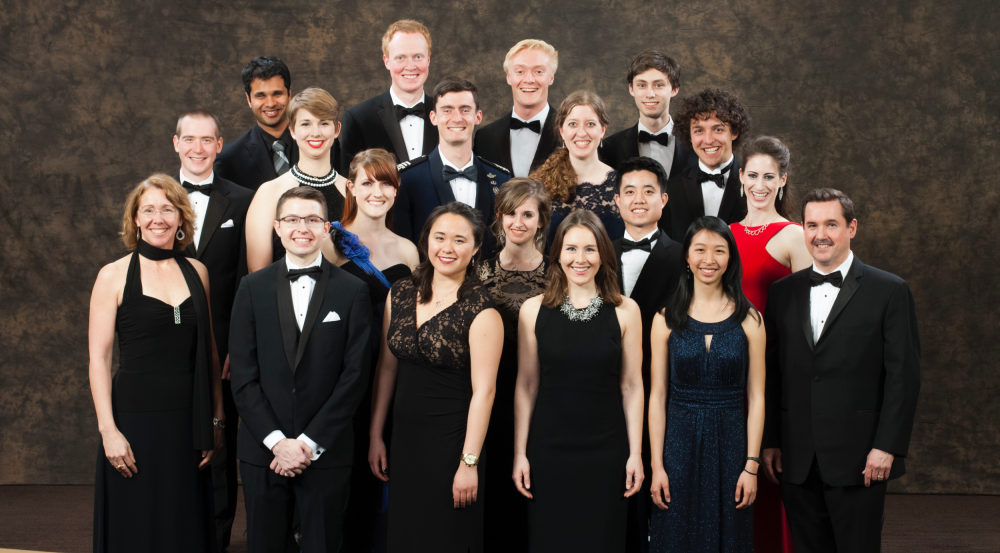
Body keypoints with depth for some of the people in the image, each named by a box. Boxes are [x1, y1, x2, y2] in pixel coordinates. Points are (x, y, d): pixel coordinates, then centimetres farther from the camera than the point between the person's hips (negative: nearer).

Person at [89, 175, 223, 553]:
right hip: (135, 420, -3)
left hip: (189, 423, 3)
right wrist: (108, 429, -12)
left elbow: (209, 353, 11)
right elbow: (98, 357, -5)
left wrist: (217, 420, 6)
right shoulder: (114, 276, -3)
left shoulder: (197, 272, 8)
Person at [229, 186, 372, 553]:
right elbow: (243, 375, 0)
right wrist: (277, 441, -9)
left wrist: (310, 443, -9)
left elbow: (355, 375, -4)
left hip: (327, 454, -1)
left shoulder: (353, 292, 1)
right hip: (262, 452, 1)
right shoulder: (252, 289, 5)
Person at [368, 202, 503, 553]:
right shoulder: (400, 294, 4)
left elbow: (483, 391, -15)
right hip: (404, 438, 5)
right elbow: (387, 366, 10)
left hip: (451, 441, -5)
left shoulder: (481, 310, -13)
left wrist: (469, 462, -16)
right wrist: (376, 436, 10)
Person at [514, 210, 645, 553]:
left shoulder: (625, 311, -1)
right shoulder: (534, 310, 0)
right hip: (549, 450, 0)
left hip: (606, 451, 0)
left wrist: (635, 454, -1)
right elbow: (526, 386, 3)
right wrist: (519, 454, 2)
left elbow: (631, 386, 2)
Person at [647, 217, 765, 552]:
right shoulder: (666, 319, 1)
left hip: (730, 444, 0)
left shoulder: (749, 320, 1)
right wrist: (656, 466, -4)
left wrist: (752, 465, -5)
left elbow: (756, 397, 1)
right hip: (679, 443, 0)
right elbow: (657, 396, 1)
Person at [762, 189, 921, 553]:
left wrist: (887, 447, -11)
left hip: (857, 458, -4)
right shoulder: (783, 292, 11)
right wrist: (770, 441, 7)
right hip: (797, 461, 4)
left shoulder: (890, 291, -1)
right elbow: (772, 373, 12)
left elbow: (904, 376, -5)